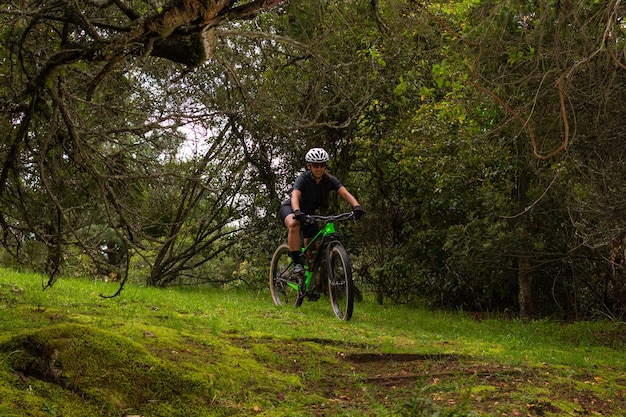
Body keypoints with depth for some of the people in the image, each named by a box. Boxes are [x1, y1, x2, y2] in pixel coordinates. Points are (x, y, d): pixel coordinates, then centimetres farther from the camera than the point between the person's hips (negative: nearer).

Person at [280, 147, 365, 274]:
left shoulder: (329, 180, -16)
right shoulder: (303, 178, -26)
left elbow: (345, 193, -30)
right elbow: (295, 196, -43)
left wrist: (356, 206, -50)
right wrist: (297, 212, -63)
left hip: (309, 212, 5)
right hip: (290, 208, -5)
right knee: (294, 224, -39)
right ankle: (297, 263, -38)